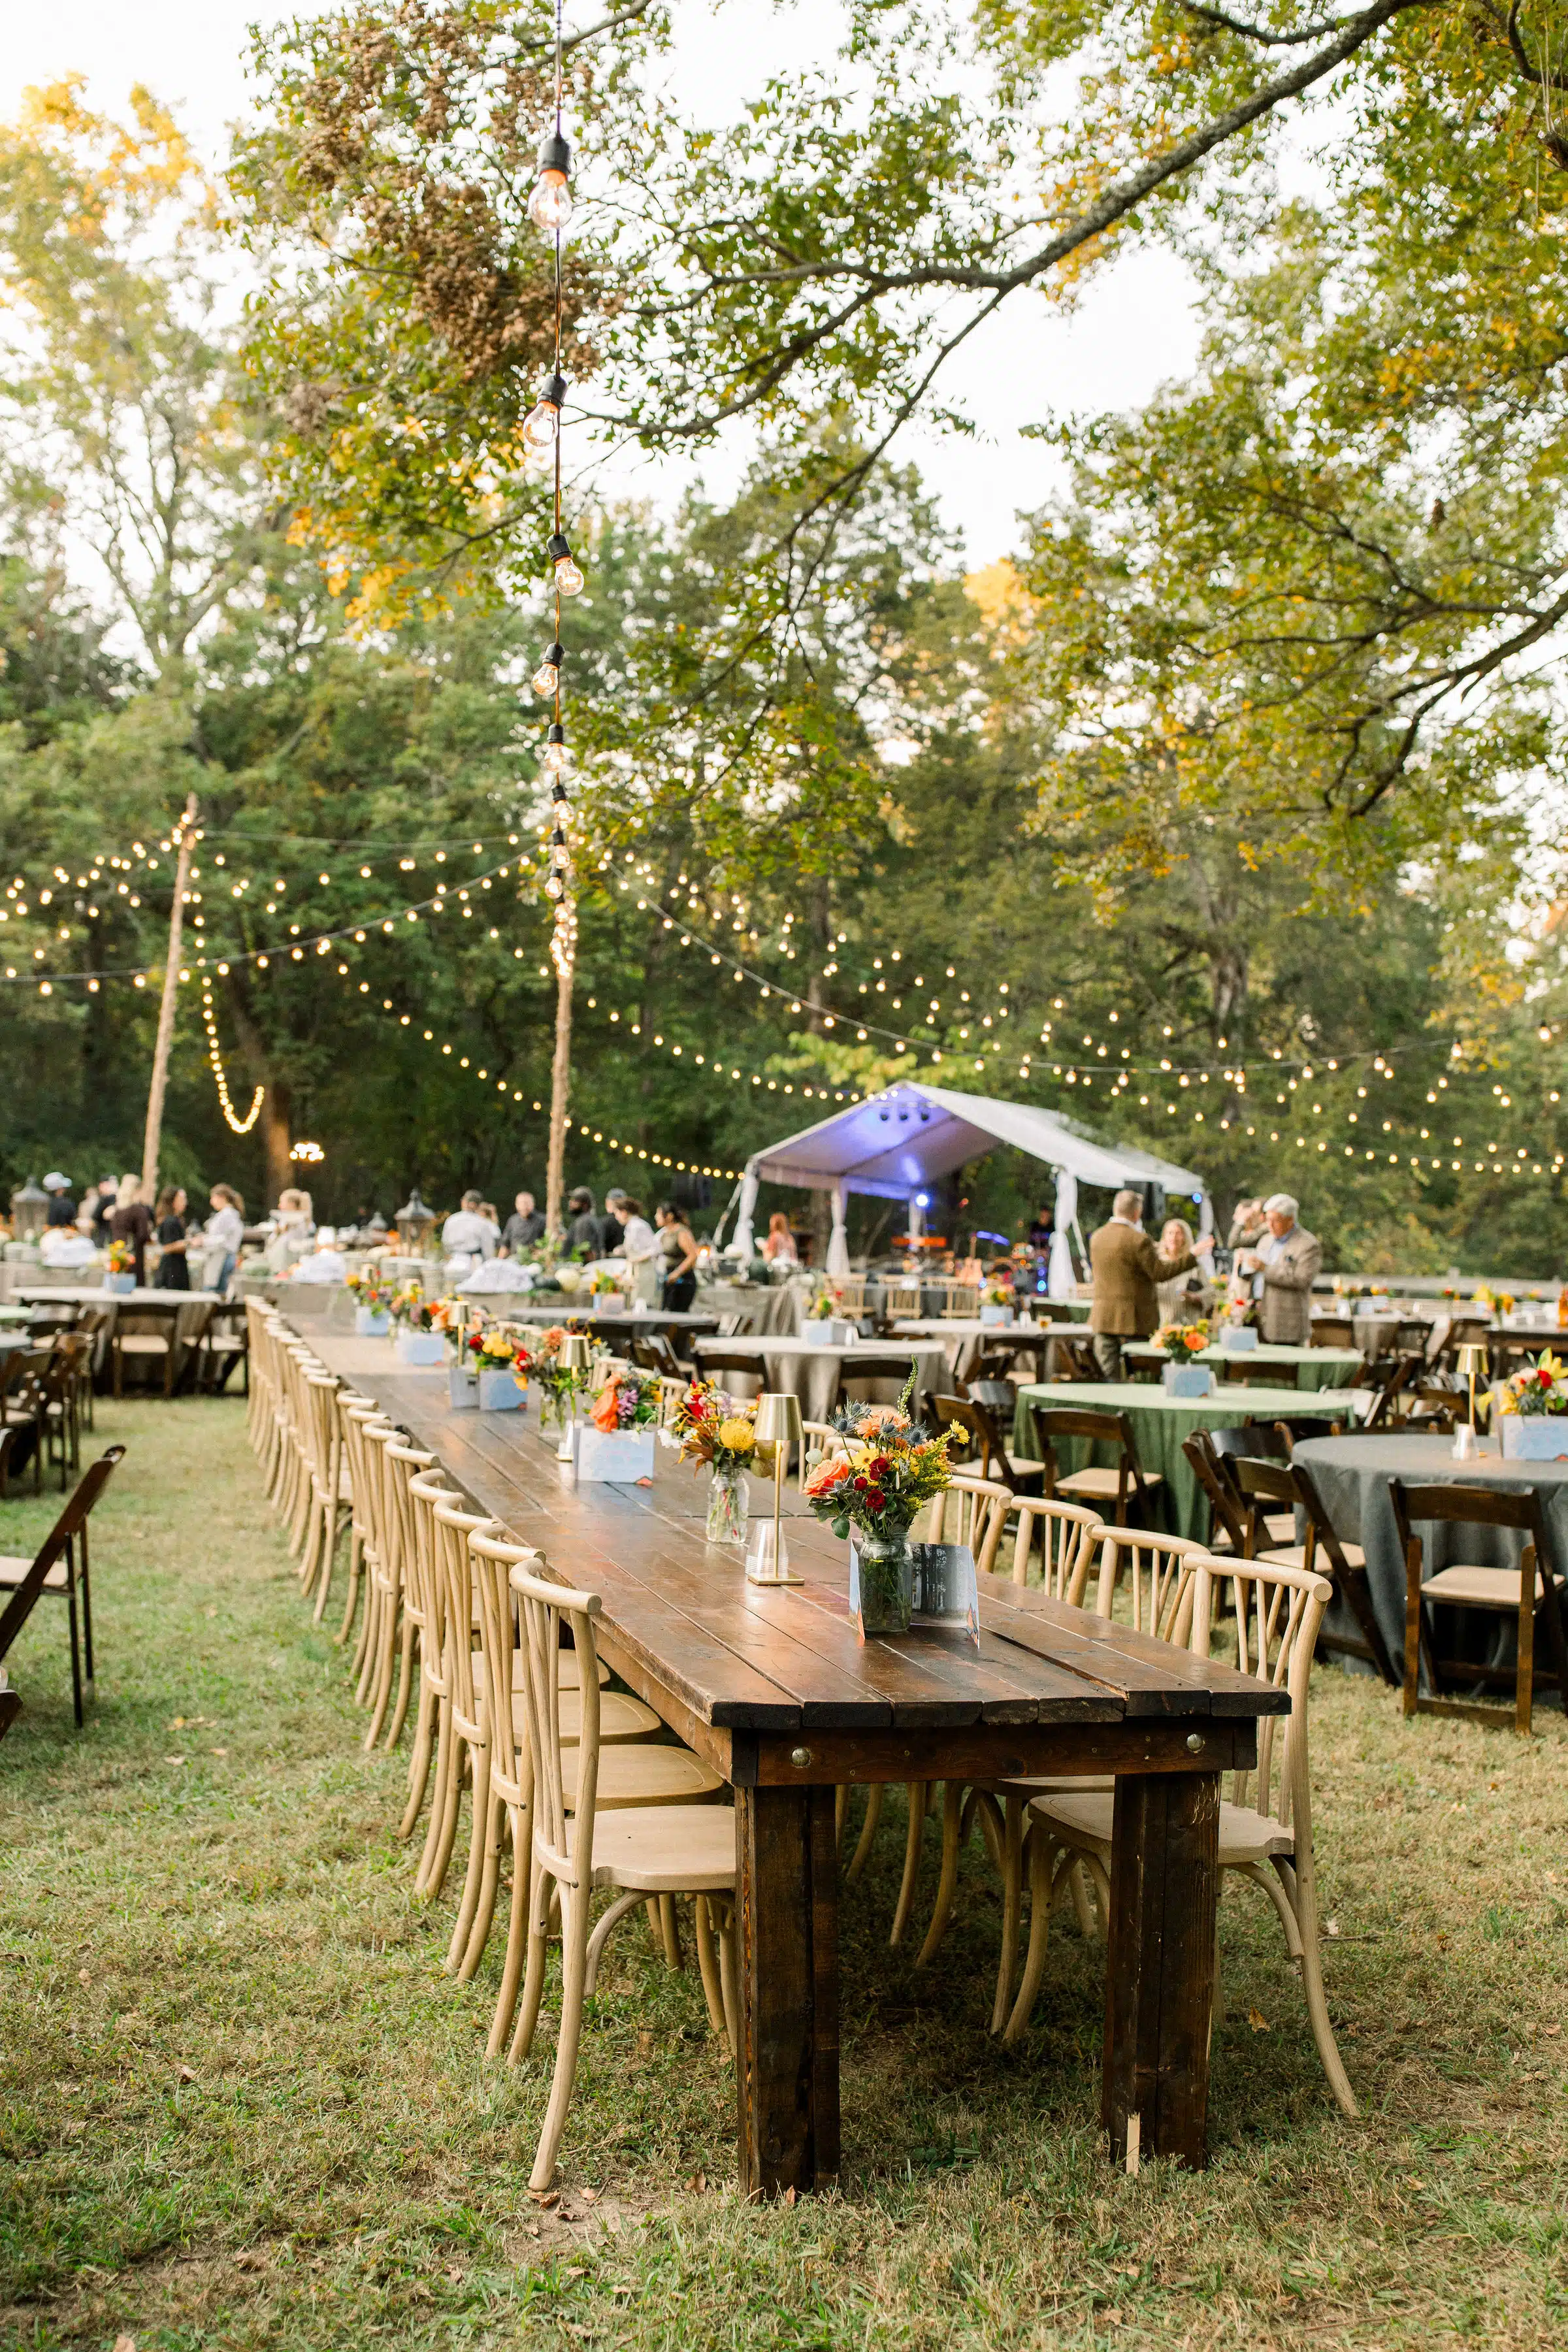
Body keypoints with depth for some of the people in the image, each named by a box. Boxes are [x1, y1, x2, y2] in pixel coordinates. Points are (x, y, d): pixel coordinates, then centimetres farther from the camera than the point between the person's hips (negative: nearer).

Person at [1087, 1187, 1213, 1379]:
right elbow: (1160, 1273, -13)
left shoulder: (1096, 1238, 7)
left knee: (1108, 1377, 6)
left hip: (1103, 1318, 6)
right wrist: (1192, 1255, -6)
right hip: (1133, 1320, -6)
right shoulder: (1139, 1240, -14)